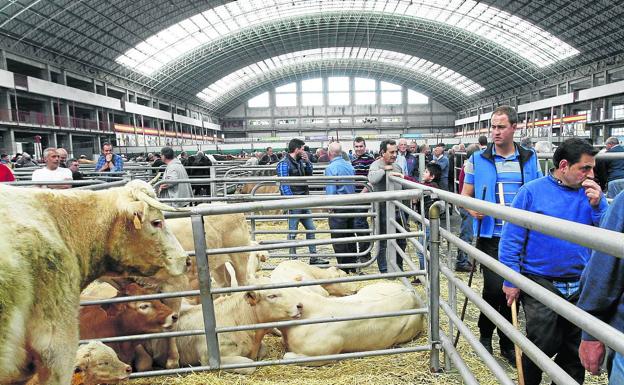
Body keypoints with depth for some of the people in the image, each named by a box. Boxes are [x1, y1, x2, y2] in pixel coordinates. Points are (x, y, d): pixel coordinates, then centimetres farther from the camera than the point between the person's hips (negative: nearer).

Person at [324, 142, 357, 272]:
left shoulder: (331, 168, -16)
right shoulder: (350, 165, 6)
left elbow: (330, 191, -18)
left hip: (338, 207, -7)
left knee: (338, 239, 3)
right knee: (350, 236, 17)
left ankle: (343, 268, 9)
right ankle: (352, 265, 27)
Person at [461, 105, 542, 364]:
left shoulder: (529, 158, 7)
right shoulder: (478, 159, 0)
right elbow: (465, 196, 3)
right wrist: (472, 209, -18)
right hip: (491, 236, -3)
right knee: (495, 287, -9)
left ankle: (507, 342, 30)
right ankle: (485, 334, 21)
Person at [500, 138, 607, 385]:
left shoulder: (590, 193, 3)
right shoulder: (532, 191, -9)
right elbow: (511, 238, -9)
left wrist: (598, 204, -16)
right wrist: (511, 280, -10)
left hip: (580, 285, 4)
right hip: (540, 281, -4)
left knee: (575, 349, 16)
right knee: (542, 345, 1)